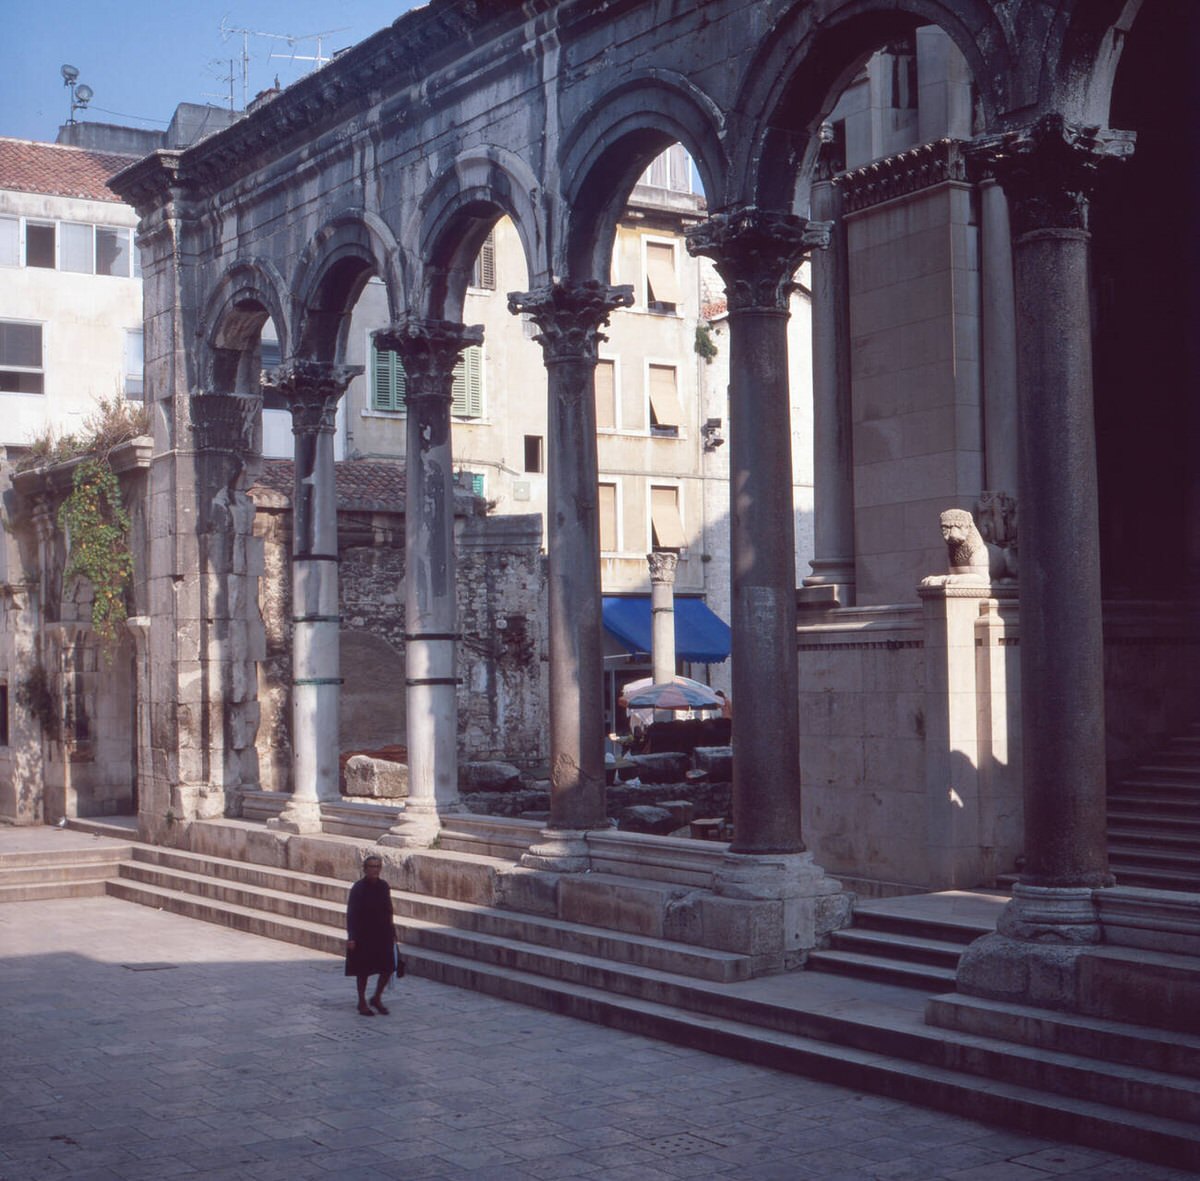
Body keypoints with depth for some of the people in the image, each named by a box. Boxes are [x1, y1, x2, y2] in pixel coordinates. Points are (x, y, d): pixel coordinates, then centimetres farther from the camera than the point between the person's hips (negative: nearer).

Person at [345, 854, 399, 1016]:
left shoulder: (384, 886, 3)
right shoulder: (358, 888, -12)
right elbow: (351, 913, -12)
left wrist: (392, 933, 12)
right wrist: (351, 937, -17)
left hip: (382, 934, 5)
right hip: (363, 935, -5)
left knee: (388, 967, 3)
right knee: (363, 970, 5)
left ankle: (377, 998, 22)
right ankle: (362, 1003, 20)